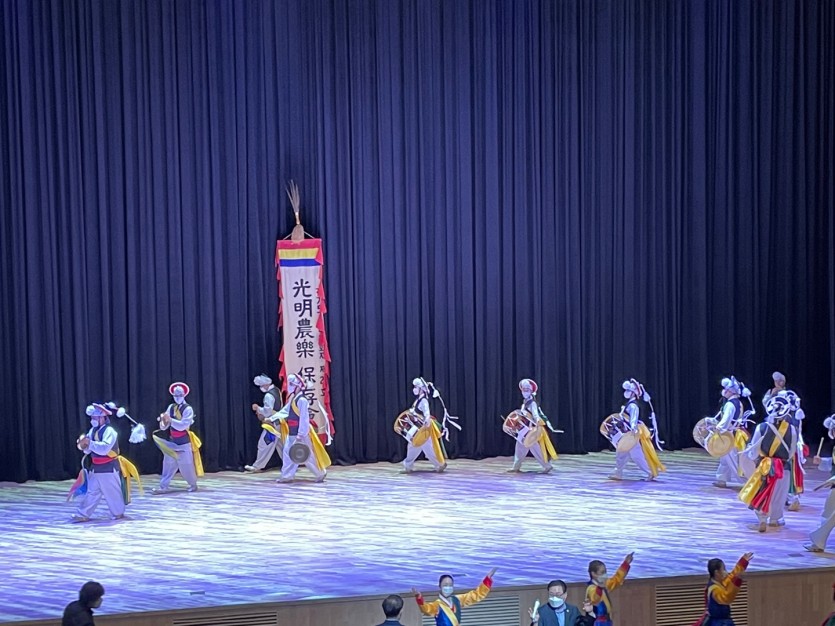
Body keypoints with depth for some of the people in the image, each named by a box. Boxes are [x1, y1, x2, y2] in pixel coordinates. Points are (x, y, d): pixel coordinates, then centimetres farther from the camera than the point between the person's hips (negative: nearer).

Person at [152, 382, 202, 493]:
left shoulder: (188, 409, -11)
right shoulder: (171, 407, 3)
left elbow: (183, 425, -23)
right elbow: (163, 427, 1)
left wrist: (170, 420, -27)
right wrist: (163, 421, -21)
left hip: (184, 441, -4)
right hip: (172, 441, 4)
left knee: (186, 464, 2)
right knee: (168, 463, 2)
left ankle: (193, 485, 20)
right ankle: (164, 486, 3)